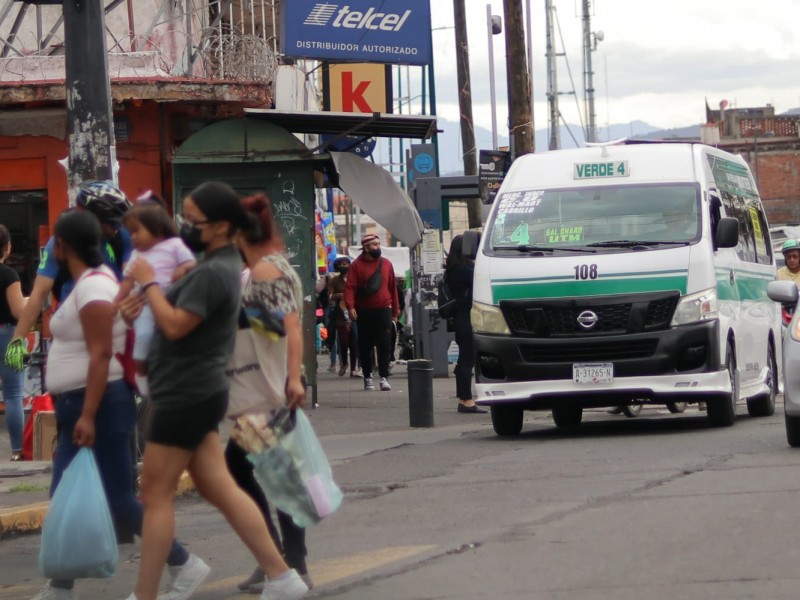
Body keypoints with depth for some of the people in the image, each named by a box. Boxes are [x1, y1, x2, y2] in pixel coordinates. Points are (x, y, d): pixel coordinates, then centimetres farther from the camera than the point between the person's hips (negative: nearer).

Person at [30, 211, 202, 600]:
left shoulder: (92, 286, -17)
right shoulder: (92, 280, 13)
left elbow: (101, 354, -24)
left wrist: (88, 416, -27)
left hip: (99, 406, -10)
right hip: (78, 406, 10)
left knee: (116, 499, -5)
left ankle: (184, 566, 4)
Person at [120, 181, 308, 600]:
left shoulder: (213, 272, -20)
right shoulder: (219, 263, 13)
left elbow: (175, 326, -24)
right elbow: (185, 307, 24)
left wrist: (148, 283, -13)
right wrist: (145, 299, 6)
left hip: (186, 396, -10)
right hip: (196, 392, 10)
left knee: (156, 496, -3)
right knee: (220, 489, 10)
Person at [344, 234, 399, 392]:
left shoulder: (386, 264, 8)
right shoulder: (357, 265, -1)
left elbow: (392, 288, 11)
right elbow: (350, 287, -7)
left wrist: (395, 311, 10)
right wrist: (350, 306, -21)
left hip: (383, 310, 1)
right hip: (364, 312, -1)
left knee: (384, 344, -6)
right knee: (365, 345, 5)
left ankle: (384, 377, -6)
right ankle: (367, 377, 15)